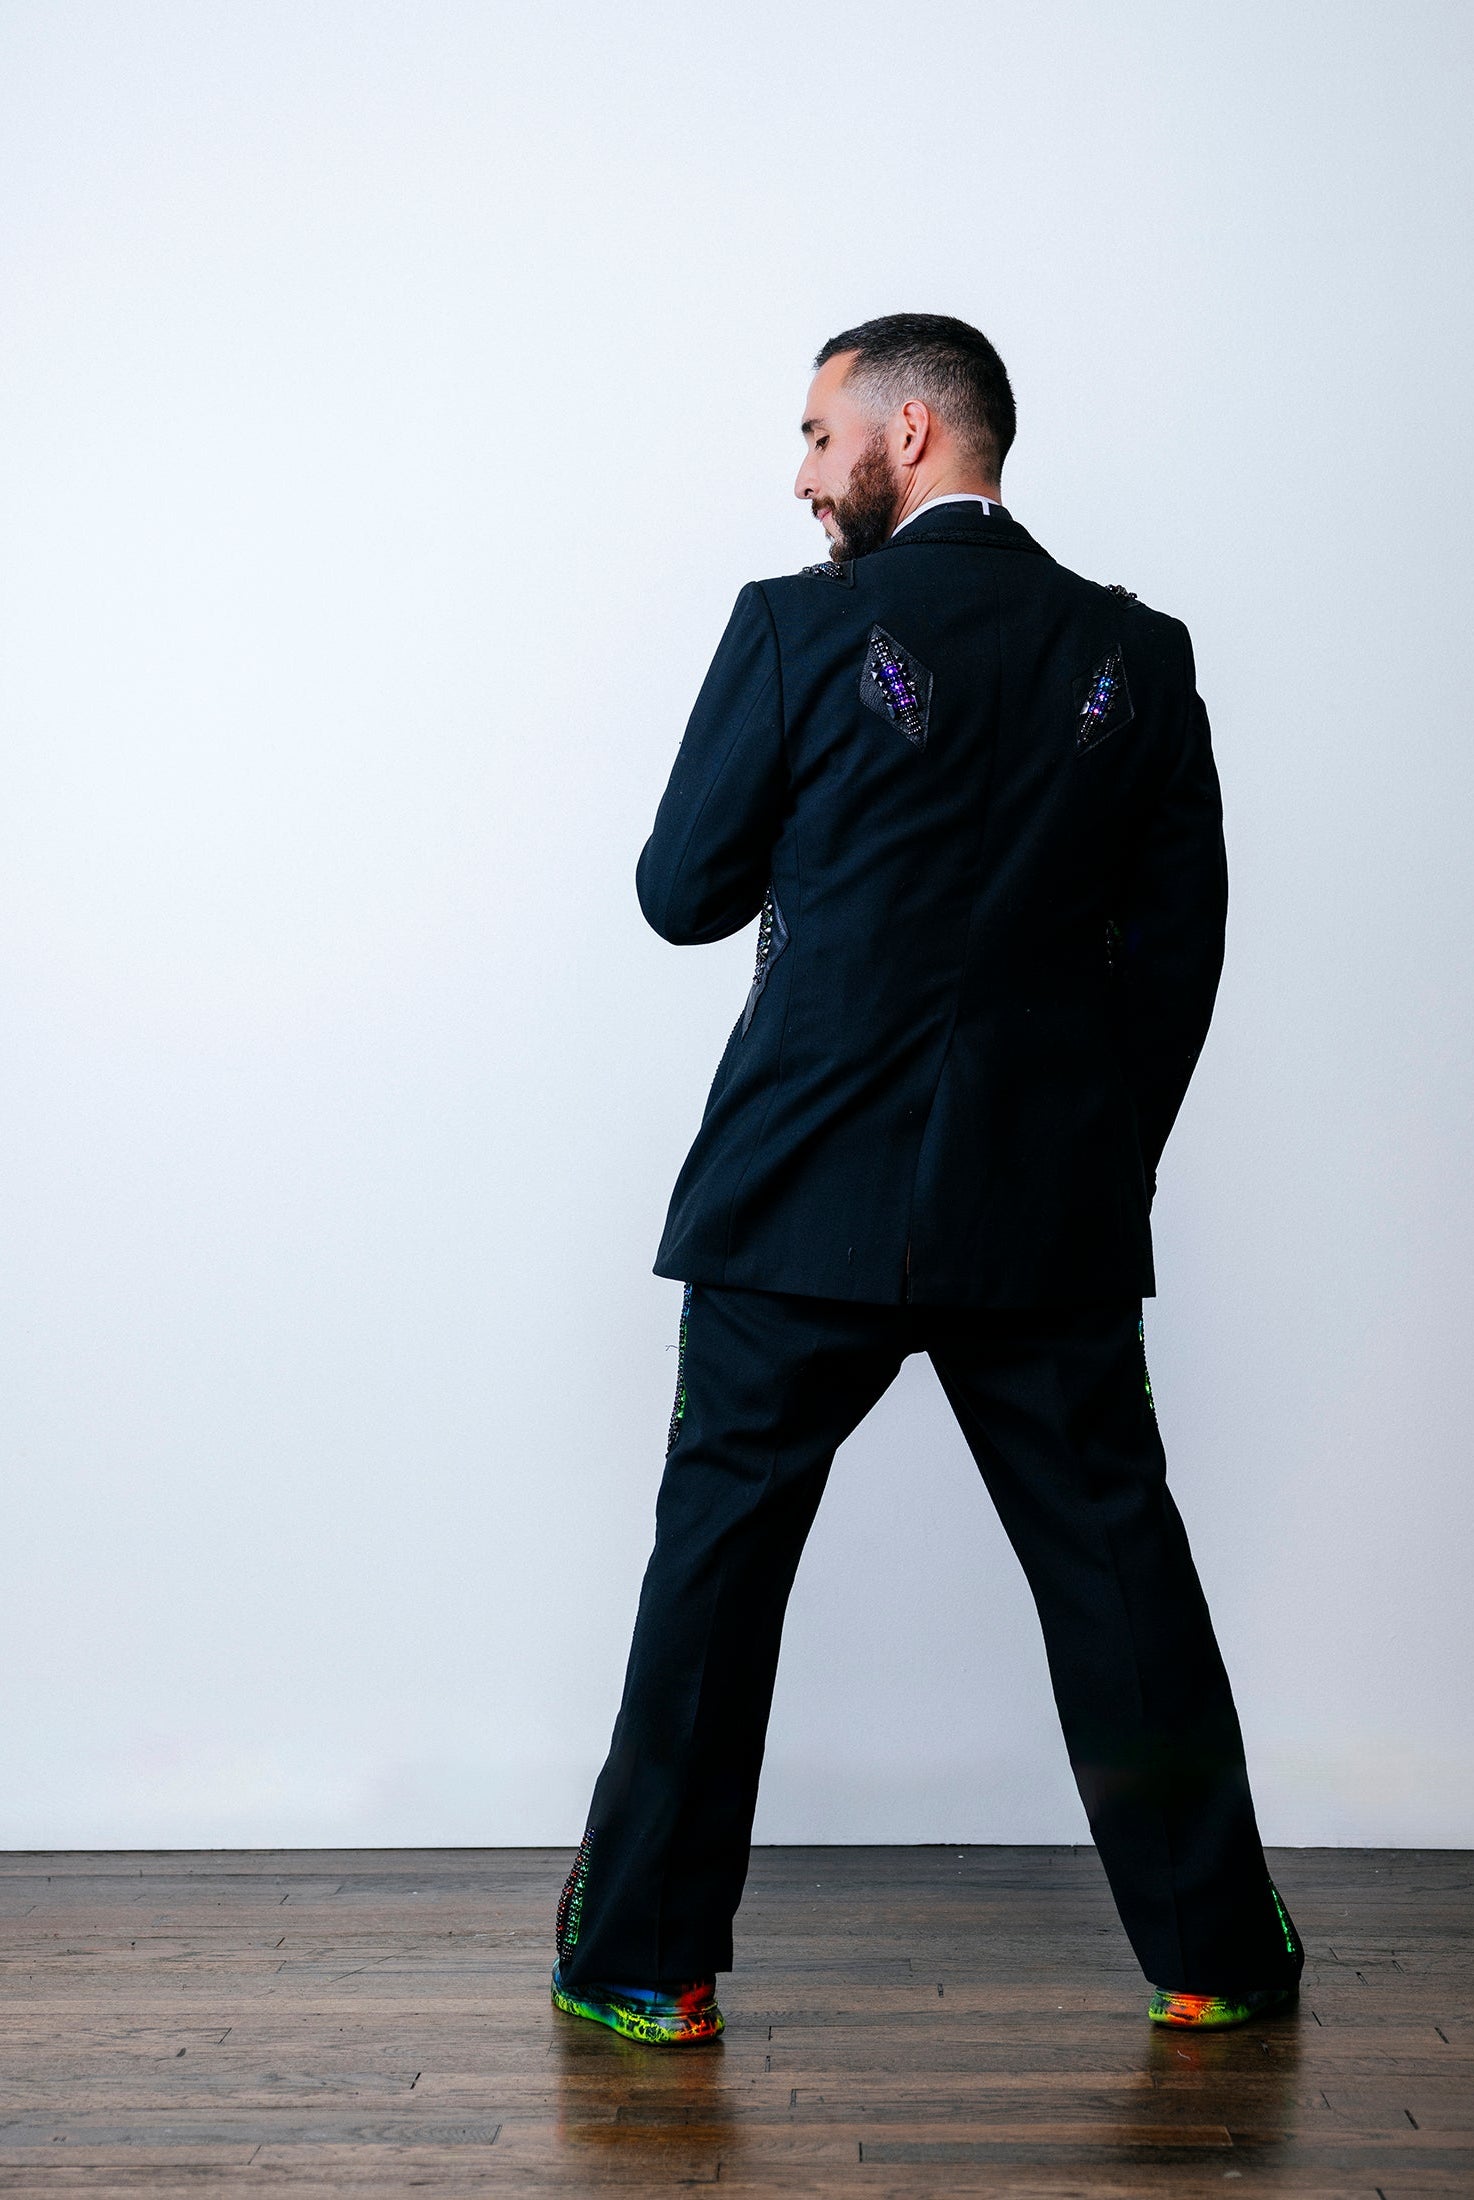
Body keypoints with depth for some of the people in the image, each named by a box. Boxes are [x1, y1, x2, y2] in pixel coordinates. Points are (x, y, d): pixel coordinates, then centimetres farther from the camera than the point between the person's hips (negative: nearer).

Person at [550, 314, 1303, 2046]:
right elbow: (1179, 944, 6)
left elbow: (684, 892, -1)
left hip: (809, 1190, -3)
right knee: (1115, 1553, 12)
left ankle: (645, 1956, 18)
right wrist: (1108, 1157, 14)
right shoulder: (1138, 654, 5)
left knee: (719, 1551, 9)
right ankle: (1215, 1948, 22)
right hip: (1053, 1212, 3)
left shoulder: (801, 627, -6)